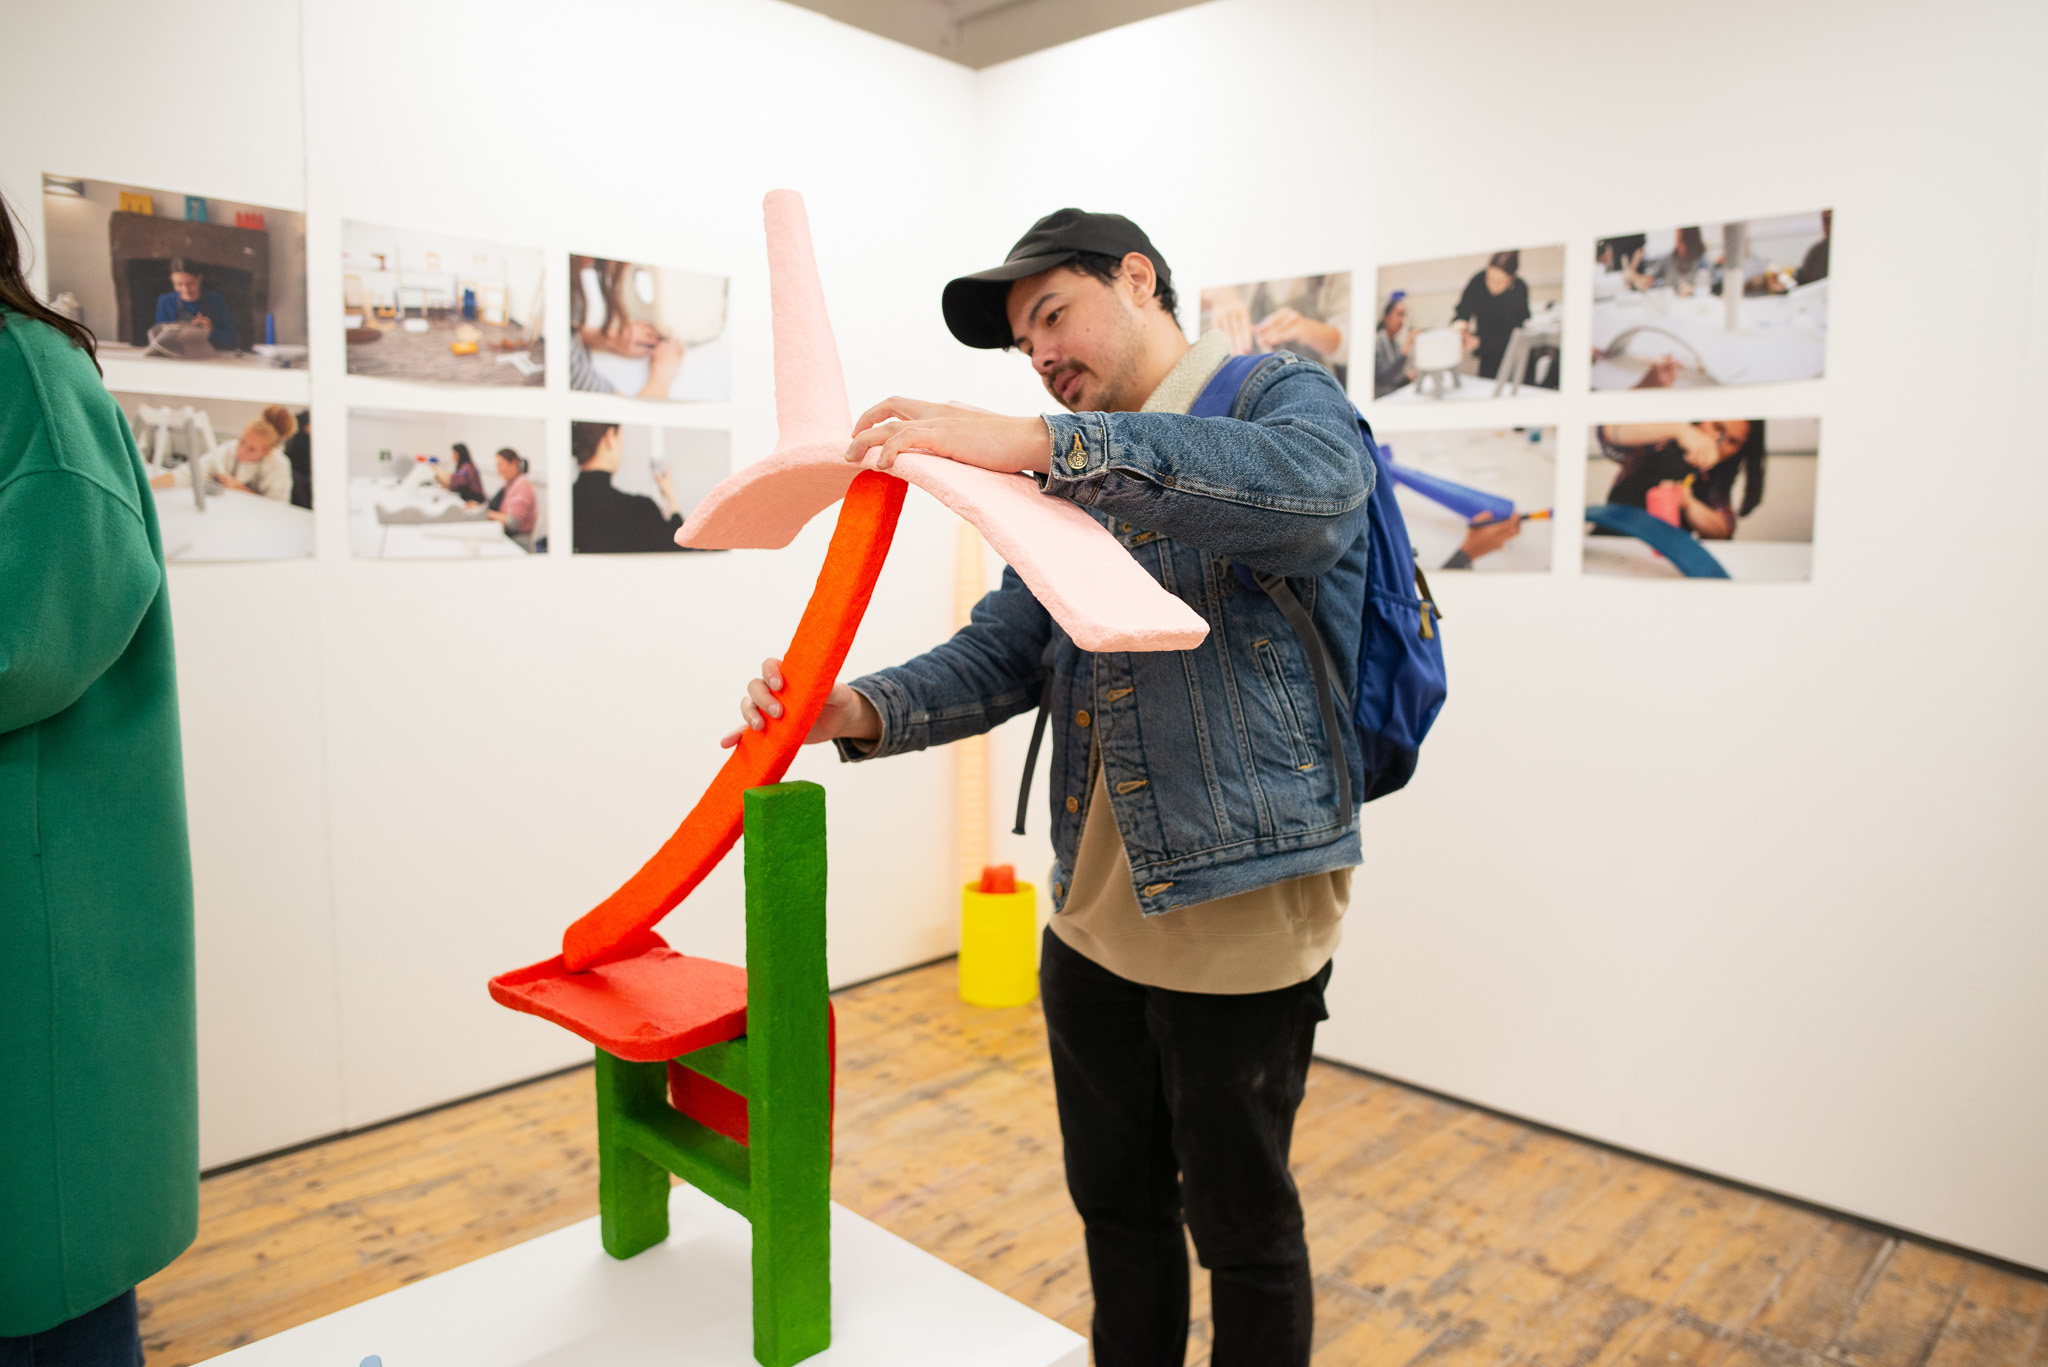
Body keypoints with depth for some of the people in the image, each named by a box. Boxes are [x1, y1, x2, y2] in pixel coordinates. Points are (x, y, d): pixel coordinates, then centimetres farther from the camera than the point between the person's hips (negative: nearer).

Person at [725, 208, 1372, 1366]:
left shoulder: (1284, 395, -5)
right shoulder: (1083, 480, 15)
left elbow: (1312, 484, -30)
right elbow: (999, 655, 6)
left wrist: (1034, 442, -37)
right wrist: (859, 710, -13)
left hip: (1241, 912, -6)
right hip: (1094, 917, 7)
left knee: (1242, 1229, 12)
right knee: (1117, 1204, 22)